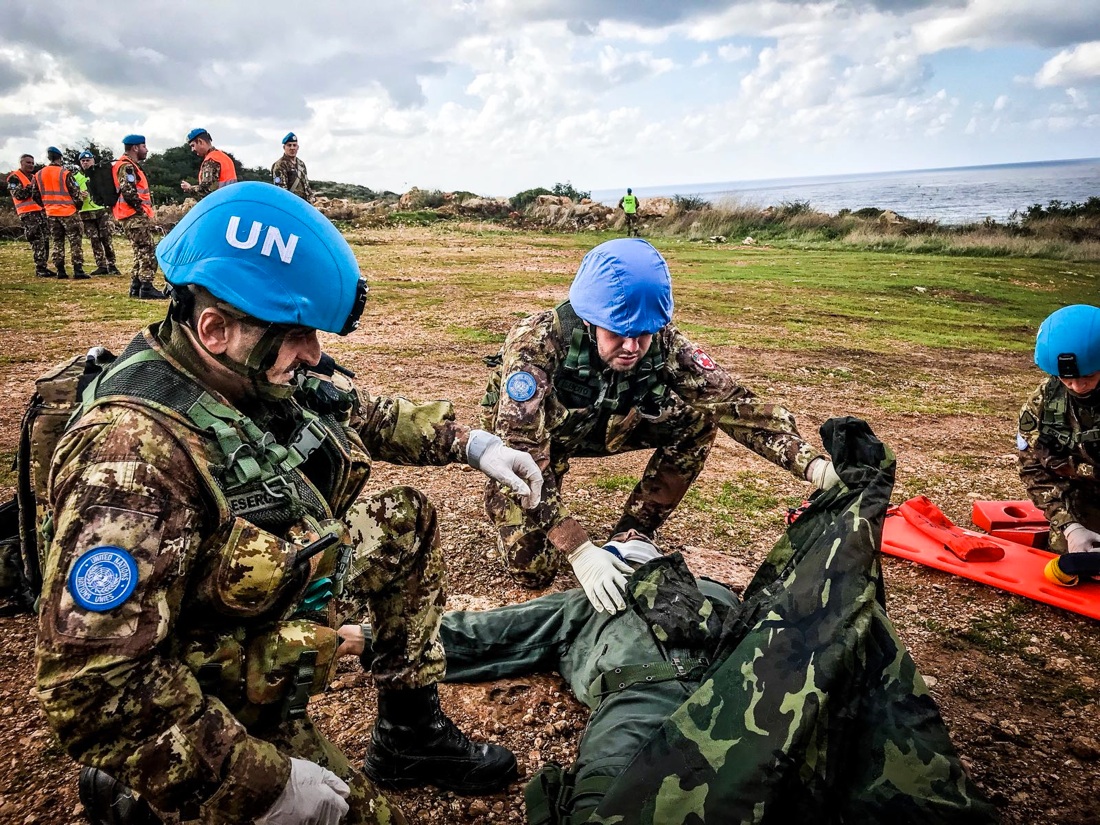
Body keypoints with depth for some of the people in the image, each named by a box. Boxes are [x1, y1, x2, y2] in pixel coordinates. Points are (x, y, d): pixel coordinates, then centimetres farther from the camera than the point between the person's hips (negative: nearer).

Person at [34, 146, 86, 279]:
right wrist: (81, 198, 13)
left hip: (51, 213, 5)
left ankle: (60, 271, 10)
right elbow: (75, 192, -7)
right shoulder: (64, 173, -11)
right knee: (75, 241, -2)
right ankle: (78, 271, -10)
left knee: (57, 242, 12)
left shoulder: (38, 175, 6)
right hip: (68, 212, -5)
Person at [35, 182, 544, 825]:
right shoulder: (137, 450, -35)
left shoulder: (269, 379, -11)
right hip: (229, 706, -8)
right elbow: (93, 689, -36)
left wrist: (471, 443, 0)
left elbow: (364, 416, 10)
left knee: (406, 520, 11)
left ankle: (413, 733, 21)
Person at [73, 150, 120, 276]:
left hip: (101, 211, 0)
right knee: (94, 240, 1)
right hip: (86, 213, 0)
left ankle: (111, 265, 0)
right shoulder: (75, 177, 7)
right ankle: (101, 266, 4)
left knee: (106, 239, -6)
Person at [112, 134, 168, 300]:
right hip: (135, 217, -11)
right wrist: (142, 209, -14)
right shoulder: (127, 167, -12)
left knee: (141, 252, 15)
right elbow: (128, 192, -24)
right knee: (149, 251, -11)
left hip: (134, 217, 11)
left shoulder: (130, 166, 21)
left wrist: (147, 211, 15)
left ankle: (136, 287, 18)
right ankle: (146, 288, -11)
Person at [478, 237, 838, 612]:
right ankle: (500, 496, 20)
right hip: (524, 433, -3)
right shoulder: (536, 342, -39)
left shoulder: (664, 344, -28)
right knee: (533, 570, -12)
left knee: (699, 419, -19)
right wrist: (580, 550, -50)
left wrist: (812, 465, -42)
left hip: (599, 426, 3)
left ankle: (630, 535, -2)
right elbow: (520, 454, -43)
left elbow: (734, 403, -27)